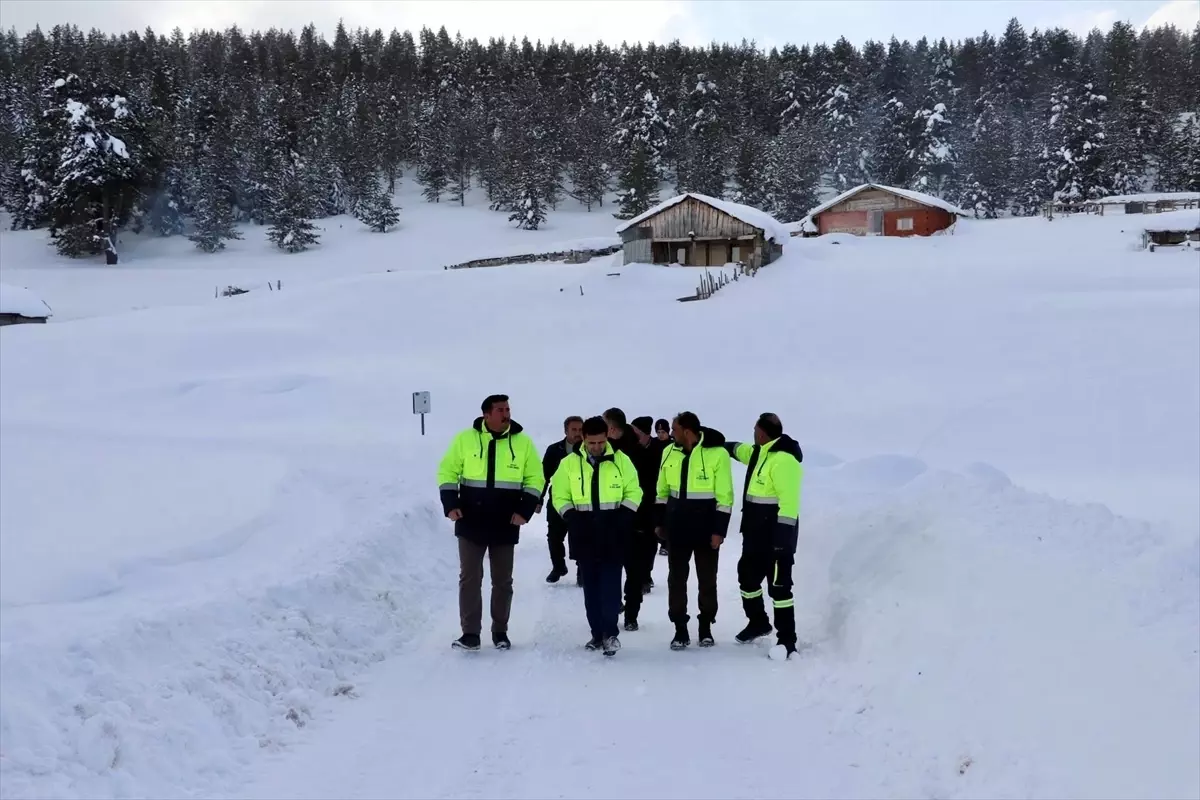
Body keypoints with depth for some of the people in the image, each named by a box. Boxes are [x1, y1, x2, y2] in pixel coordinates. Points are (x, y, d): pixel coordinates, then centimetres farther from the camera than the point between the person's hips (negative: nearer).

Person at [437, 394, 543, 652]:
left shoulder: (523, 442, 0)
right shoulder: (466, 439, -2)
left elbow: (535, 479, 4)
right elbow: (447, 471, 3)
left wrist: (525, 510, -7)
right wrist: (450, 504, -8)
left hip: (506, 524, 1)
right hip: (470, 522, -1)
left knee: (503, 580, 9)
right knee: (469, 578, -1)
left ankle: (500, 632, 20)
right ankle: (470, 633, 3)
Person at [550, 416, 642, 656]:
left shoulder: (621, 460, 0)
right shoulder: (570, 463, 1)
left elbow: (633, 492, 4)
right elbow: (560, 495, 6)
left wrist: (623, 518, -8)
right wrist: (572, 518, -8)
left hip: (613, 533, -2)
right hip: (584, 533, 2)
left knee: (610, 583, -8)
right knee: (591, 585, 7)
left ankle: (610, 632, -5)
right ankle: (597, 633, 14)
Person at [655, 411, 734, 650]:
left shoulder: (717, 453, -14)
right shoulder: (669, 452, 1)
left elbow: (724, 495, -11)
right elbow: (662, 490, 12)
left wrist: (719, 530, -13)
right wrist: (660, 522, 11)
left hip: (706, 527, -4)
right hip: (677, 525, 4)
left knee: (707, 579, 8)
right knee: (676, 578, 5)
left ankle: (706, 628, 21)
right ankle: (680, 629, 13)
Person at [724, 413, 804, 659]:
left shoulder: (783, 459, -23)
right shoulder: (760, 452, 10)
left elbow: (789, 502, -27)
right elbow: (738, 449, 33)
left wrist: (784, 536, -28)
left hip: (775, 533, -10)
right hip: (756, 532, 10)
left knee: (779, 586, -6)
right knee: (747, 575, 22)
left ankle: (786, 640, 0)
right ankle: (758, 622, 40)